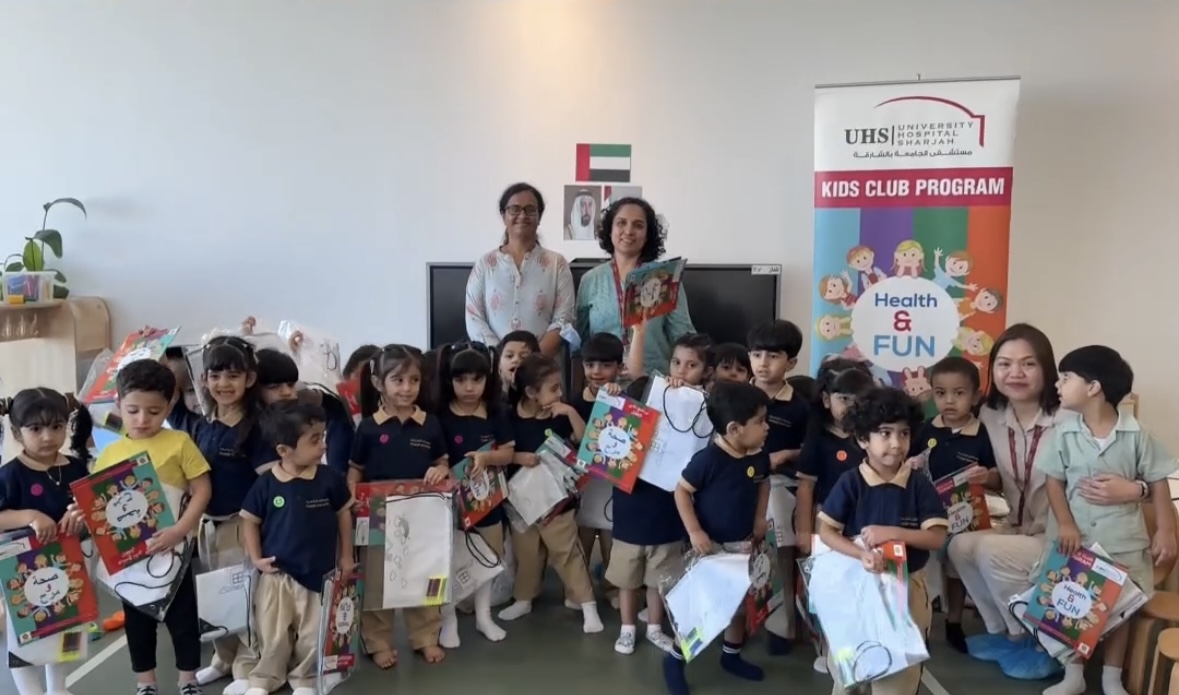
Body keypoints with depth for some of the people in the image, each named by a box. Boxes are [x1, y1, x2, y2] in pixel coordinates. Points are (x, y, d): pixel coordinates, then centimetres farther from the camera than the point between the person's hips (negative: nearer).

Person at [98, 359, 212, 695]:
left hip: (172, 548, -3)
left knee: (182, 616, 10)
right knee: (137, 620, 16)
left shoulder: (180, 443, -9)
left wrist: (180, 530, -22)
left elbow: (202, 491, -11)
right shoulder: (111, 452, 1)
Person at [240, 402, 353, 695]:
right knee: (272, 635, 14)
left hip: (319, 573, 1)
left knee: (313, 635, 12)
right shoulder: (267, 483, -13)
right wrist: (256, 558, -6)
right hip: (277, 574, -1)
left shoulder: (330, 478, -11)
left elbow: (344, 514, 2)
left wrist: (345, 556, 4)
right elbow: (249, 520, 0)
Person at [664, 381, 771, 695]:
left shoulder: (759, 457, -7)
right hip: (710, 544, -6)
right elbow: (681, 491, -18)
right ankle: (675, 659, 23)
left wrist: (760, 519, 3)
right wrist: (694, 532, -23)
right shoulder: (708, 459, -26)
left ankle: (731, 655, 41)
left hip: (743, 543, 6)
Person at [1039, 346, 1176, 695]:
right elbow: (1054, 481, -3)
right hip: (1076, 537, 1)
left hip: (1123, 540, -1)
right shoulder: (1064, 434, -5)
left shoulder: (1136, 435, -9)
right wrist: (1065, 525, -13)